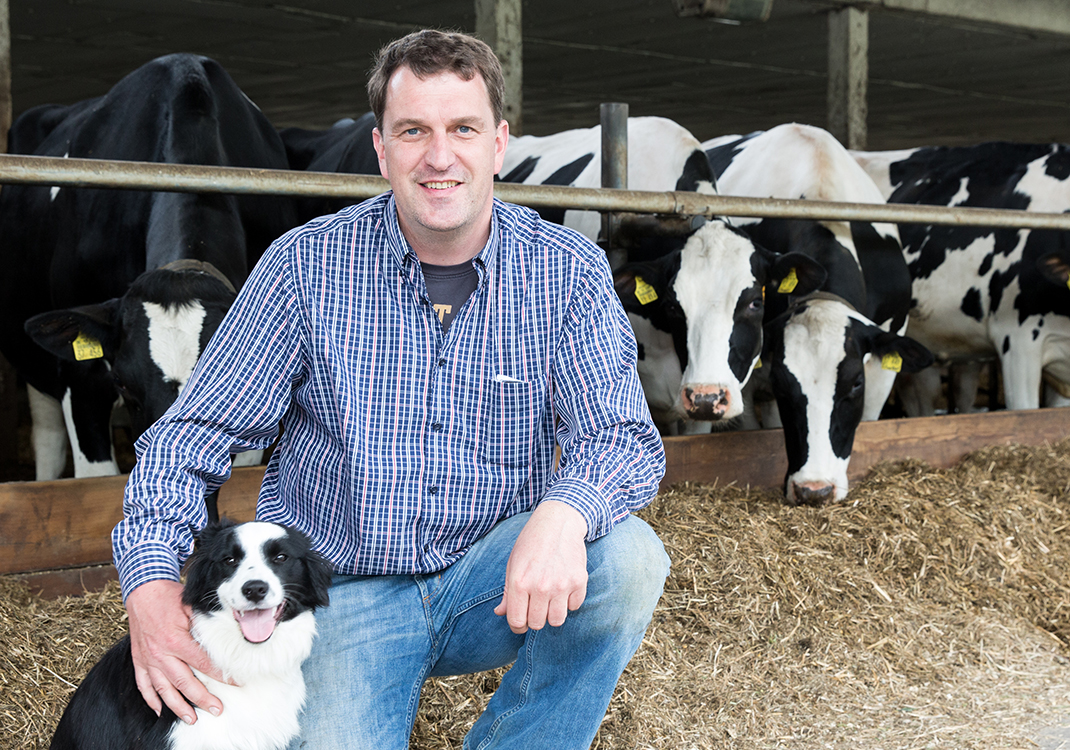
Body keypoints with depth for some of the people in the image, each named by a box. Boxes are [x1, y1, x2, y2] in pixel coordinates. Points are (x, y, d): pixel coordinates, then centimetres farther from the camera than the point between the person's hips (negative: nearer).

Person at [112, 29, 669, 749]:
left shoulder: (569, 271, -5)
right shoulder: (307, 264, -7)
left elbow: (623, 438, -11)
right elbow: (190, 438, -4)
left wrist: (564, 513, -36)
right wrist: (151, 582, -22)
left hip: (493, 583, 2)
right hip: (339, 588, -1)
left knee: (626, 556, -26)